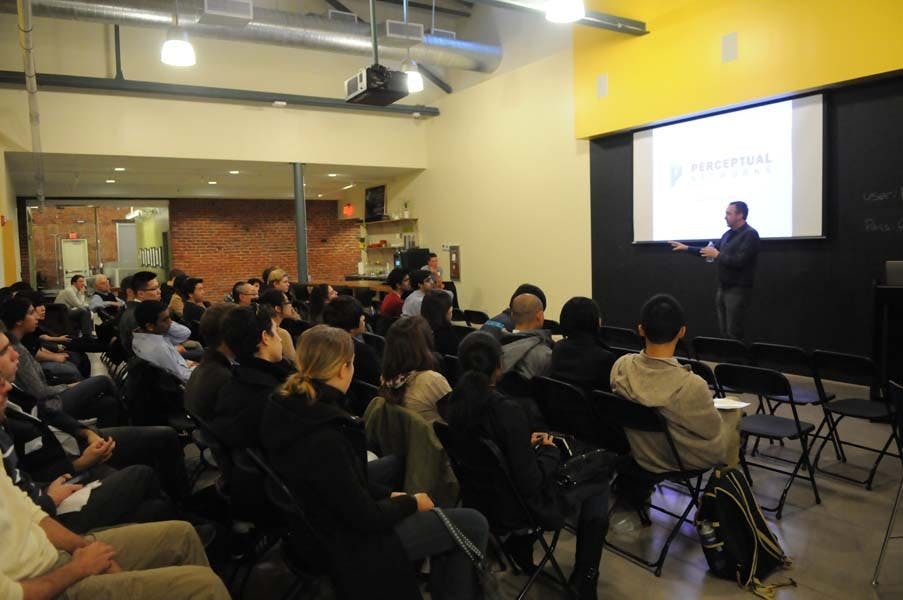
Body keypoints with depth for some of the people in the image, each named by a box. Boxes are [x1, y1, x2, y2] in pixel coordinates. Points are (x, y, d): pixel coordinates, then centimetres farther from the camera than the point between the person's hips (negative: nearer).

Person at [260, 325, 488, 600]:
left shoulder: (290, 407, -4)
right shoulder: (322, 438, -32)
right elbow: (366, 518, -23)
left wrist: (389, 495, 2)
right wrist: (412, 502, -7)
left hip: (330, 519, 9)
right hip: (346, 544, -9)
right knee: (473, 524, -4)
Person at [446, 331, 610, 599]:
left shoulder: (455, 404, -11)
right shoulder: (507, 411, -31)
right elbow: (531, 483, -24)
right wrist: (550, 450, -7)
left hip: (481, 497, 7)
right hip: (517, 506, -7)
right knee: (599, 477, 14)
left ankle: (518, 544, 29)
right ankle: (584, 578, 24)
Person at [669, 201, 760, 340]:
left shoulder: (750, 234, -12)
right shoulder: (728, 234, 14)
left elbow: (739, 261, -22)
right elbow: (708, 251, 22)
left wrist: (717, 255, -11)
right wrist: (686, 248, 16)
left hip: (738, 290, -8)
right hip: (723, 288, 8)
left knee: (734, 333, -8)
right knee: (724, 331, 10)